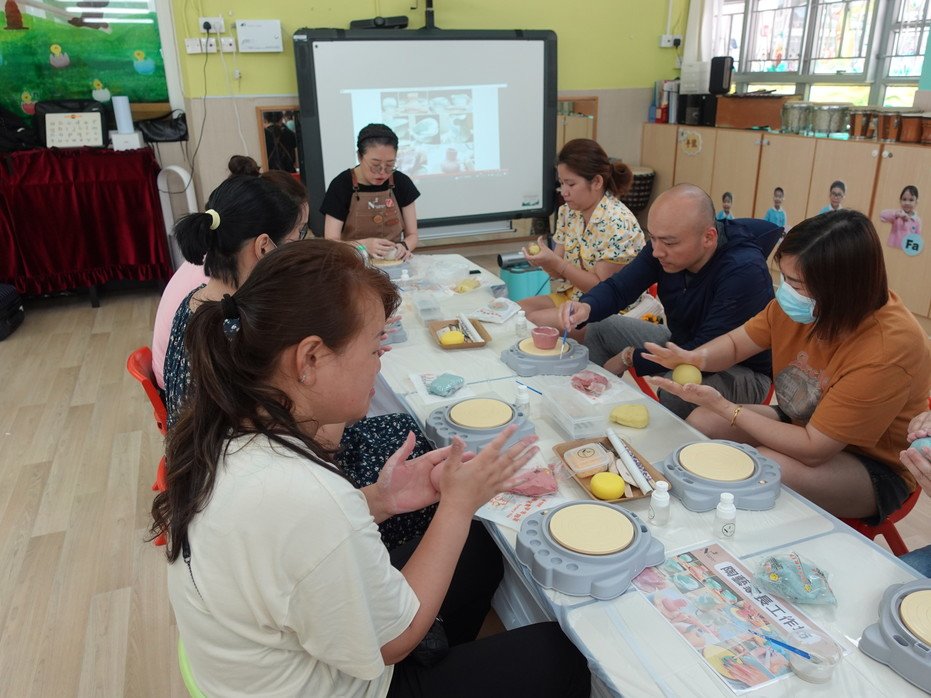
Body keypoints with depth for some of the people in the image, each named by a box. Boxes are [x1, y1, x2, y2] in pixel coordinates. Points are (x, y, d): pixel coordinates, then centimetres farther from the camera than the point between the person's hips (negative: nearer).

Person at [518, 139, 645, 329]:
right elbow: (562, 271, 7)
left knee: (533, 322, -22)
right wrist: (544, 260, -16)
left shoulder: (616, 222, -21)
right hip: (571, 295, 7)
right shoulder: (568, 212, 1)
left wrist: (555, 263, -24)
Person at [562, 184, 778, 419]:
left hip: (743, 372, -7)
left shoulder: (745, 271, -32)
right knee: (599, 328, 3)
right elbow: (617, 287, -6)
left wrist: (630, 358, -23)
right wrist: (586, 307, -30)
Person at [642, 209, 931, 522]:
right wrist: (694, 357, -25)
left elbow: (812, 449, -30)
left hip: (874, 467, -6)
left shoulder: (888, 350, -34)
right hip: (802, 425, 6)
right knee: (700, 422, -10)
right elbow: (736, 342, -2)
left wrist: (723, 406, -27)